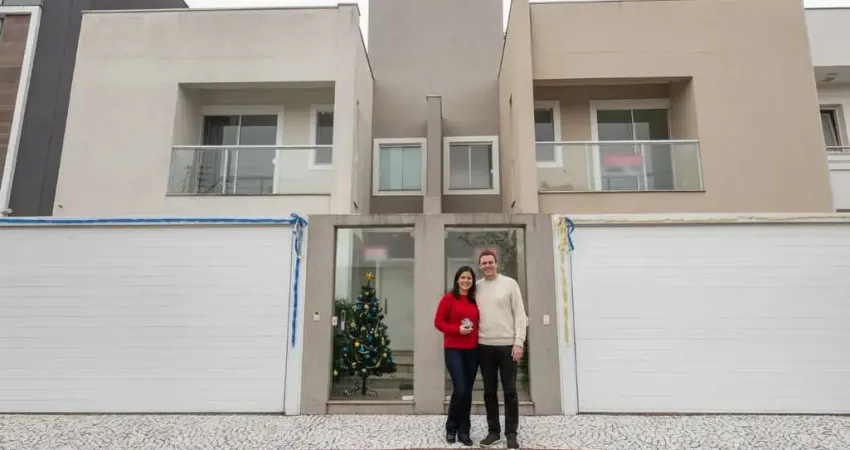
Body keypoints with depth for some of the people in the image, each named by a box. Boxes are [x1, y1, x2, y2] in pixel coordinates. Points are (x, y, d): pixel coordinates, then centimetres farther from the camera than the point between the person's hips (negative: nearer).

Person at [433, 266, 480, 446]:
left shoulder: (475, 300, 11)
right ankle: (451, 428, 13)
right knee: (460, 390, -10)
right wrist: (458, 329, -16)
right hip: (454, 350, -5)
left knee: (468, 391, 7)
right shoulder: (449, 298, -3)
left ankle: (464, 431, 20)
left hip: (472, 350, 5)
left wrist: (474, 329, -2)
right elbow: (438, 321, -4)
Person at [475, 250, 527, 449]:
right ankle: (493, 431, 22)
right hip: (484, 346, 3)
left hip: (507, 345, -3)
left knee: (510, 391, 4)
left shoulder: (509, 283, -1)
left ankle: (511, 433, 15)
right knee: (489, 391, 10)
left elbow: (520, 314, -3)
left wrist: (519, 342, -10)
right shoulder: (476, 287, 7)